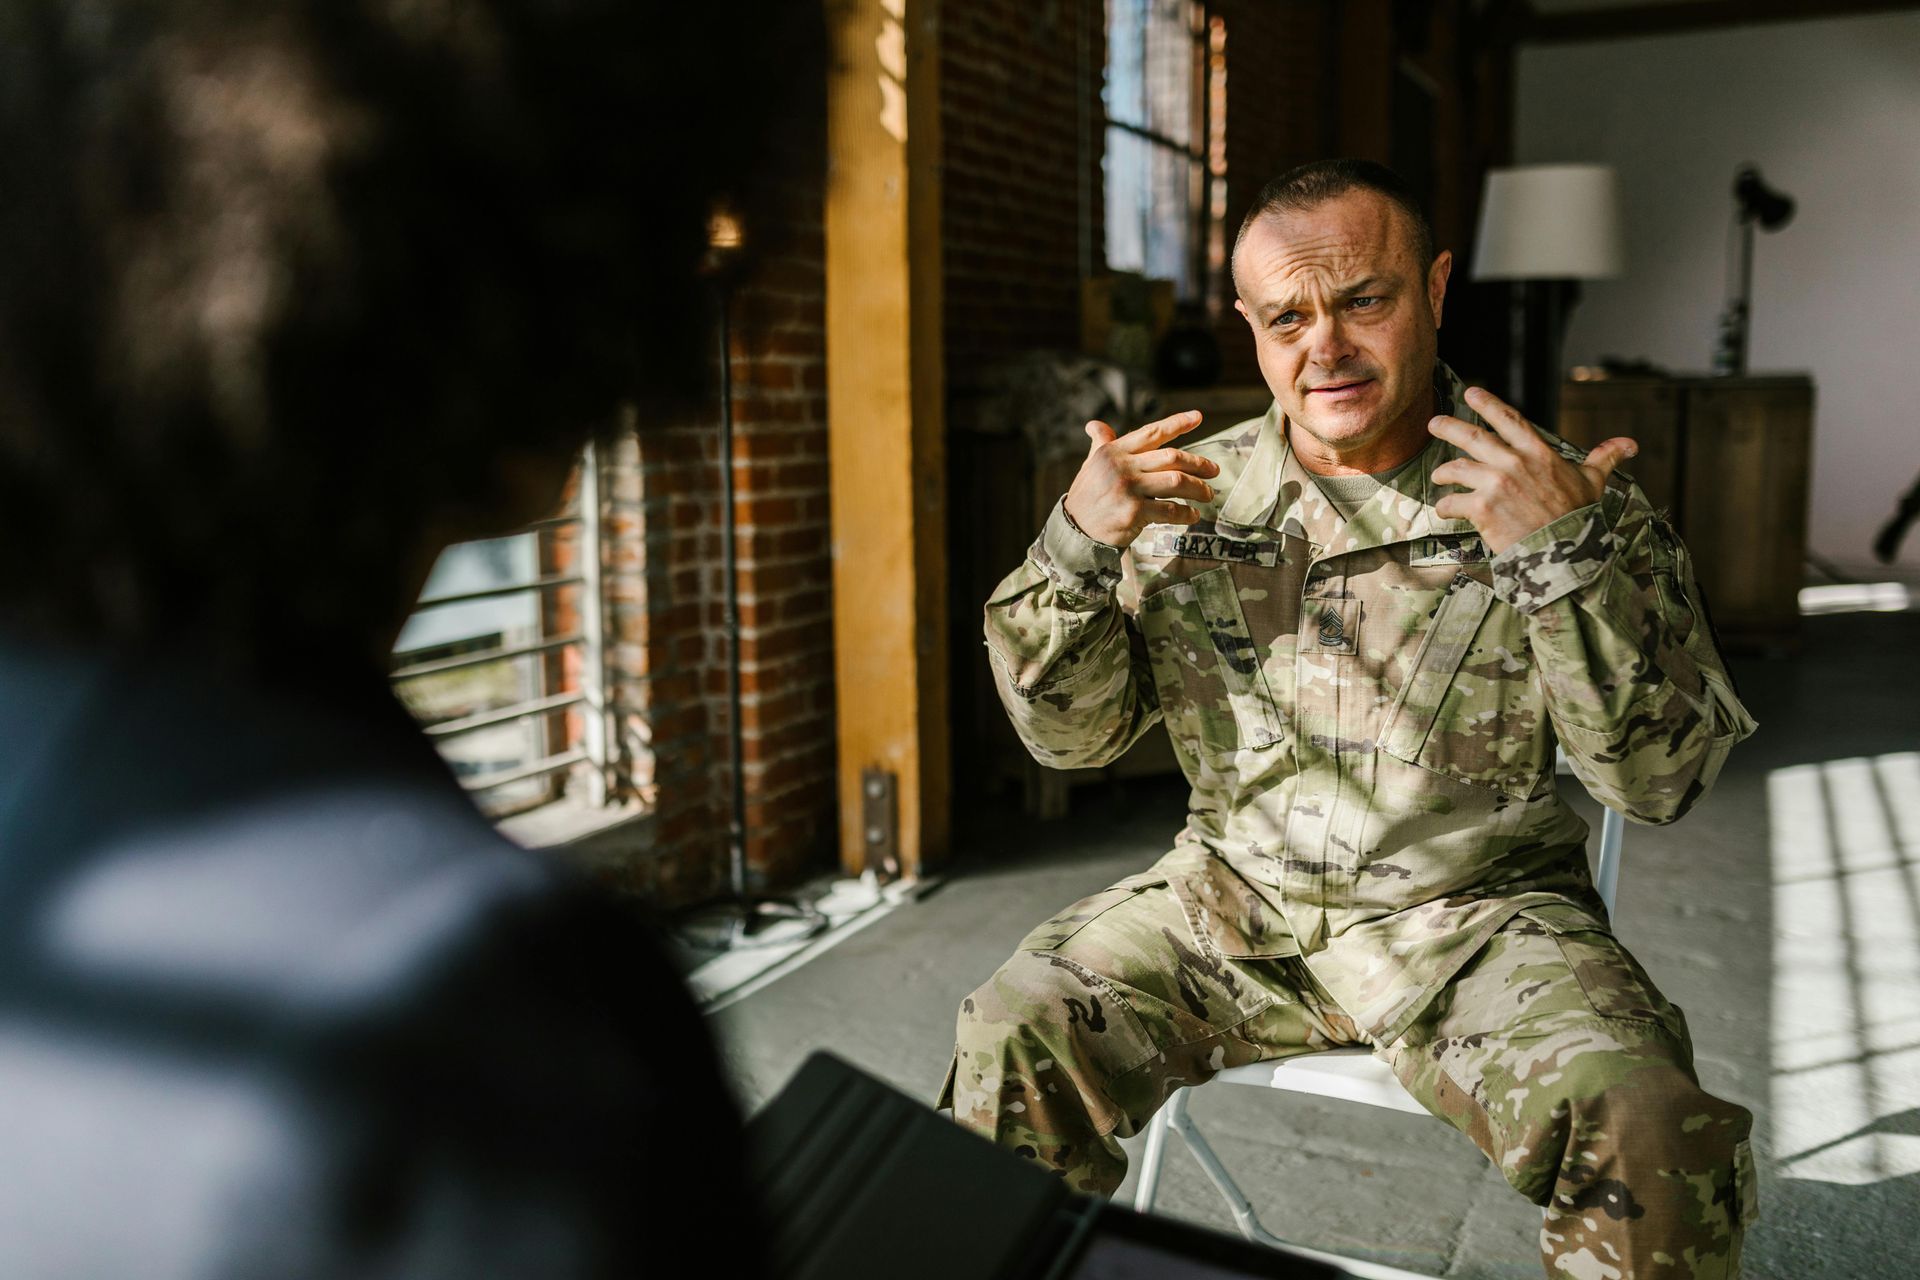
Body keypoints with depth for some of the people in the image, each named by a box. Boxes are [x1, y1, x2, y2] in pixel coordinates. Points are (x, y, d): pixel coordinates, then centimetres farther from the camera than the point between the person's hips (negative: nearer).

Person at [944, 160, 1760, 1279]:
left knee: (1651, 1137, -27)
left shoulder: (1572, 505, -4)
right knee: (1012, 1038, -18)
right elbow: (1073, 735, 3)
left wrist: (1565, 559, -24)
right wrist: (1078, 548, -15)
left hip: (1473, 916, -1)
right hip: (1233, 902, 2)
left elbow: (1663, 778, -10)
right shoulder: (1189, 495, 3)